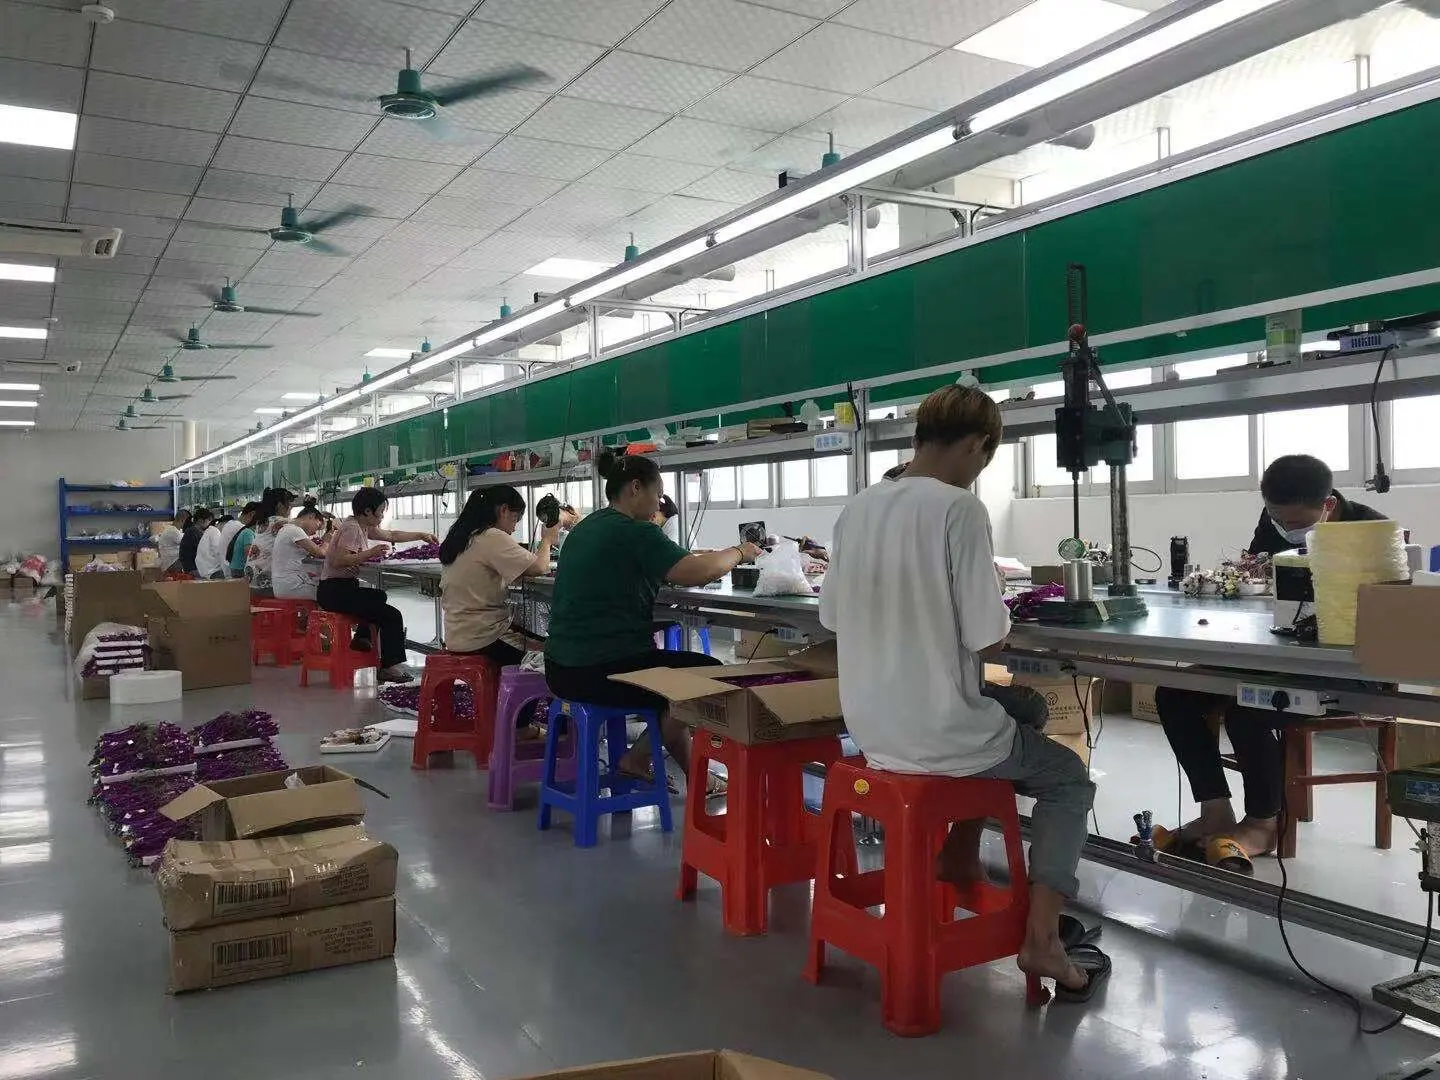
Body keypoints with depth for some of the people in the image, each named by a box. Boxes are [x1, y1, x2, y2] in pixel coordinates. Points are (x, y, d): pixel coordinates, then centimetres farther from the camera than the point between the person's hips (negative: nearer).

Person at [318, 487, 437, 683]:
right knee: (392, 616, -14)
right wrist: (370, 553, -29)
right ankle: (389, 667, -7)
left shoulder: (364, 527, 13)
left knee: (379, 597, 35)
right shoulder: (351, 528, -16)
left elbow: (391, 535, 27)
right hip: (335, 591, -11)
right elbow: (338, 561, -28)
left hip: (343, 588, 11)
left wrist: (421, 535, 28)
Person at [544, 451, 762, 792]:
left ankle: (695, 776, 23)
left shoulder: (584, 528, 14)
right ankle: (637, 760, 16)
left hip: (562, 668, 10)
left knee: (674, 664, 26)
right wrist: (738, 552, -2)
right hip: (603, 671, -10)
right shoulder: (635, 532, -15)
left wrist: (697, 562, 16)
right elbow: (698, 573, -22)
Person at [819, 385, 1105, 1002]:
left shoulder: (856, 510, 2)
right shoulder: (958, 508, -18)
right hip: (937, 734, -7)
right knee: (1070, 780, 20)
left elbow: (832, 616, 10)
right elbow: (986, 635, -18)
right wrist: (1000, 615, 4)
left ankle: (959, 859, 37)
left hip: (871, 729, 7)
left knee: (1016, 712, 34)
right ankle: (1042, 940, 9)